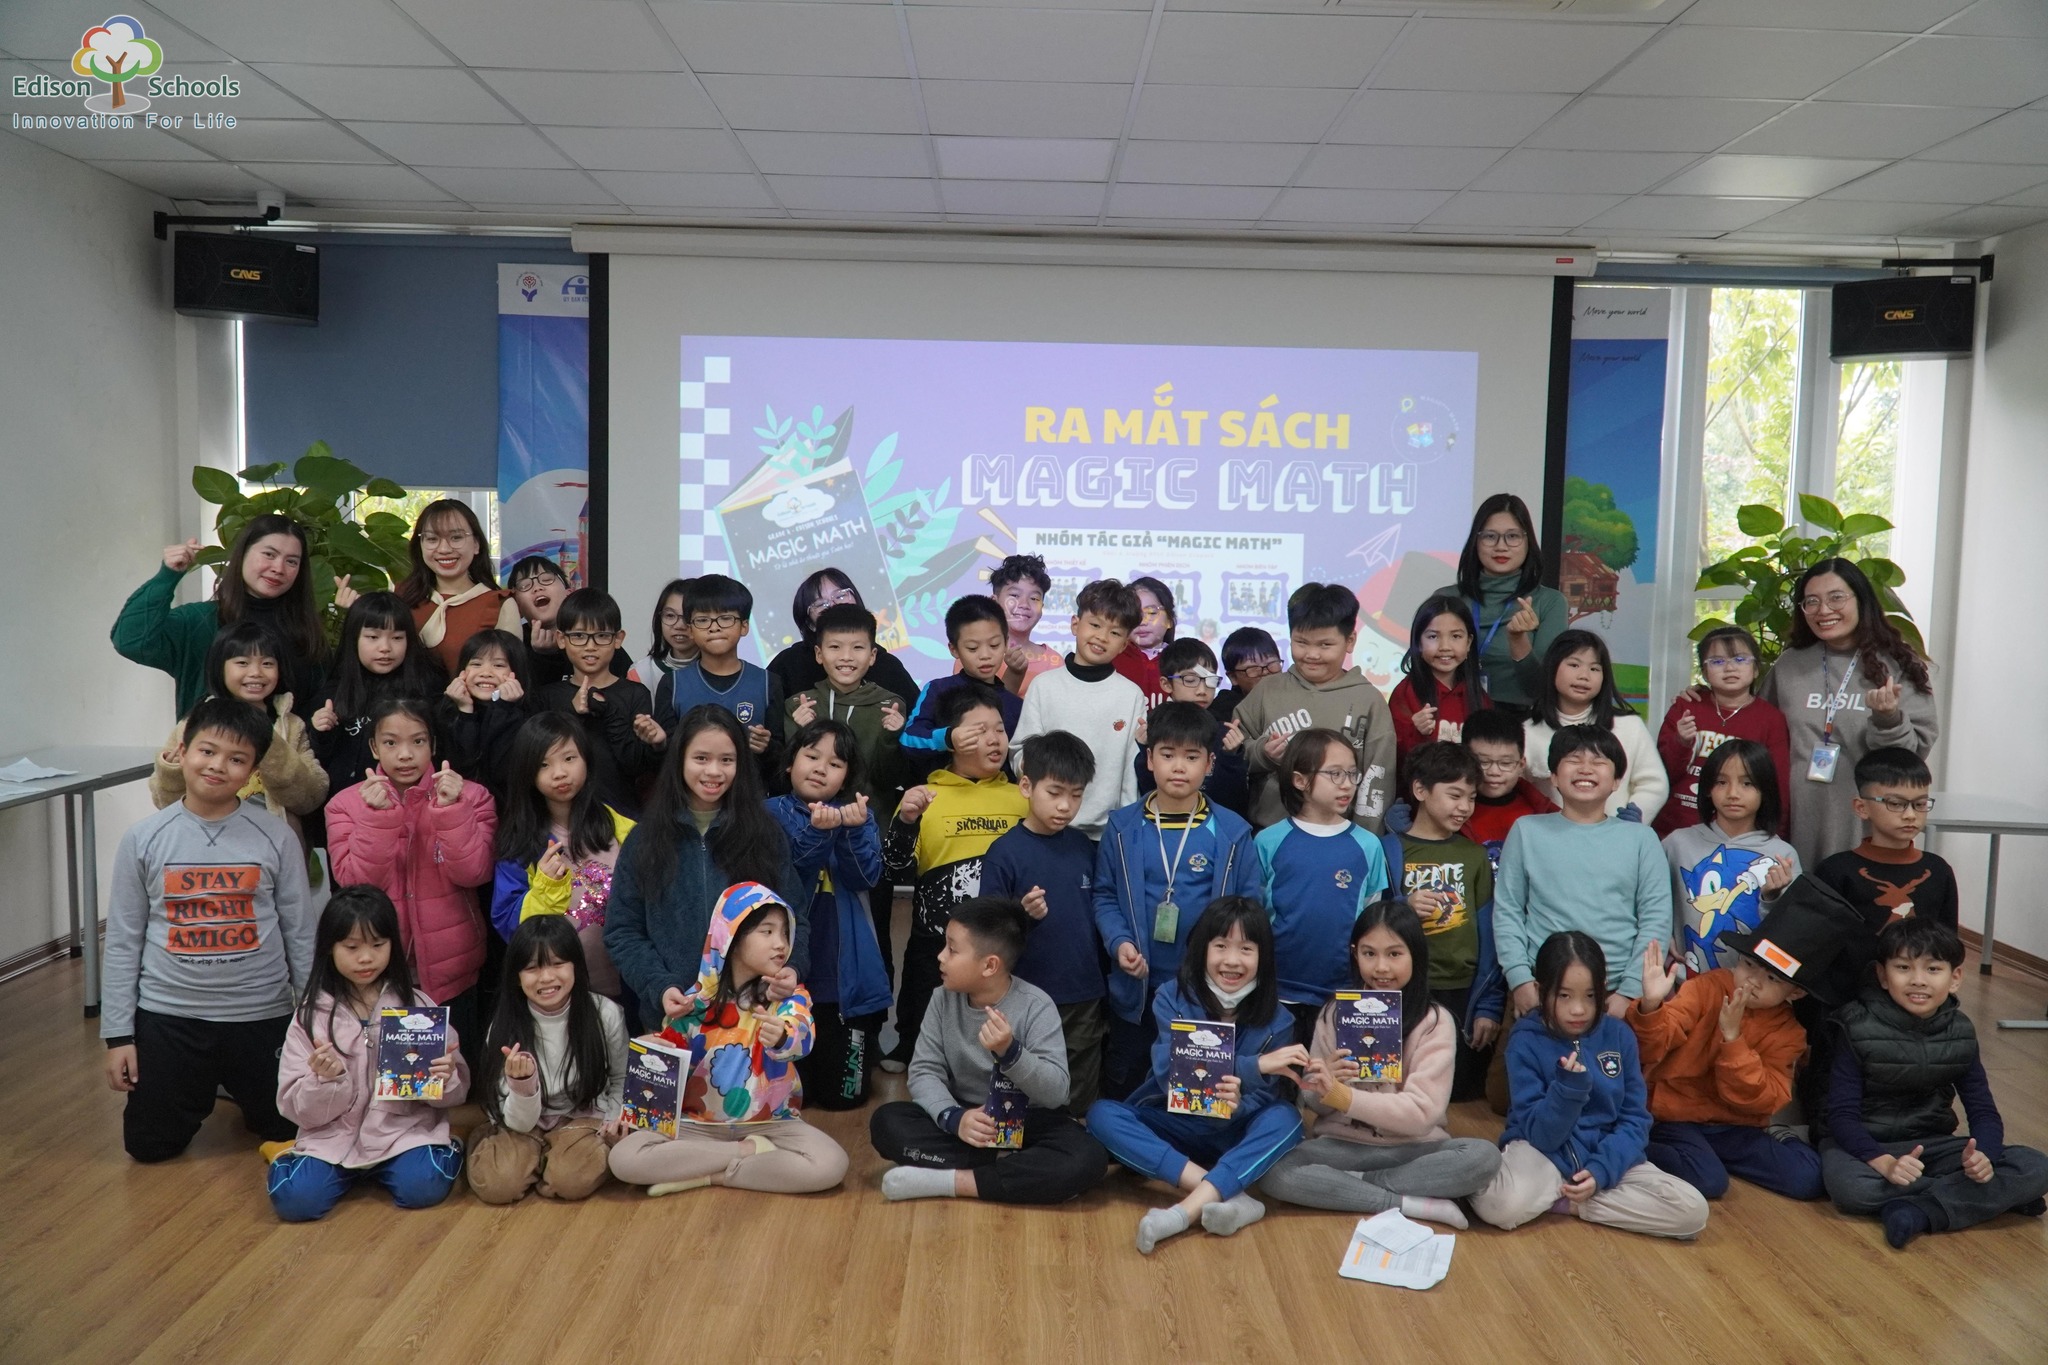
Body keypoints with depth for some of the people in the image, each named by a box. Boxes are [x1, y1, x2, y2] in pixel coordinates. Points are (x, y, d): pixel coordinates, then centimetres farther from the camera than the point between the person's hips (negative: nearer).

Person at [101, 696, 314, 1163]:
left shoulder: (276, 838, -7)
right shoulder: (143, 839, -6)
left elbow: (299, 935, -1)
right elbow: (123, 941, 0)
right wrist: (118, 1035, 0)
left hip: (261, 1015, 0)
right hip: (167, 1015, 0)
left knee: (286, 1132, 13)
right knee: (149, 1145, 10)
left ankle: (237, 1085, 44)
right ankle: (198, 1089, 40)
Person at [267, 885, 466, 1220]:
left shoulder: (416, 1004, 1)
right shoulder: (310, 1016, 1)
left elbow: (456, 1091, 4)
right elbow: (297, 1107, -2)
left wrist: (445, 1081, -19)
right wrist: (327, 1080, -22)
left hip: (405, 1130, -1)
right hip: (333, 1135, 1)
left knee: (424, 1187, -27)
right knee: (294, 1199, -22)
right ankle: (324, 1163, 11)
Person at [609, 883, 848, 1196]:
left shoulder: (792, 996, -6)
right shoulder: (699, 998, -1)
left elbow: (801, 1038, -28)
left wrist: (781, 1037, -53)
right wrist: (675, 1021, -19)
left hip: (771, 1123, -1)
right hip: (698, 1124, 1)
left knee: (830, 1164, -28)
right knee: (625, 1158, -23)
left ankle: (706, 1173, -13)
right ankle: (750, 1151, -12)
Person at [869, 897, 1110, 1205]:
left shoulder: (1035, 1006, -17)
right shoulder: (943, 999, -5)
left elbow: (1056, 1093, -22)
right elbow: (923, 1072, -10)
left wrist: (1010, 1051, -38)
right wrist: (953, 1117, -29)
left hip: (1027, 1121, -3)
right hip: (965, 1117, 3)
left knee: (1087, 1159, -32)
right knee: (886, 1121, -20)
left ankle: (948, 1181, -25)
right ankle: (1012, 1168, -19)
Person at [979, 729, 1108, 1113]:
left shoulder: (1084, 848, 3)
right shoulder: (1004, 852, -11)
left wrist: (1101, 981, 9)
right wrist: (1023, 916, -28)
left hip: (1084, 1000, 4)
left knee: (1080, 1108, 15)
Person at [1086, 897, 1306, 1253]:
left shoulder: (1275, 1020, -8)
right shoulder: (1172, 998, -12)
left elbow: (1264, 1099, -12)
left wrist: (1237, 1105, -37)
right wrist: (1255, 1065, -33)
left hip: (1232, 1137, 0)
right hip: (1171, 1128, 0)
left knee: (1285, 1118, -29)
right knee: (1101, 1114, -27)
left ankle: (1186, 1211, -39)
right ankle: (1231, 1197, -36)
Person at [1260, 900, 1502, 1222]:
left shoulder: (1434, 1021, -5)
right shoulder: (1334, 1013, 2)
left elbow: (1422, 1112, -14)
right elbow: (1316, 1103, 6)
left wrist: (1344, 1096, -26)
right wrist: (1324, 1082, -18)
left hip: (1413, 1148, -1)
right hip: (1342, 1145, 2)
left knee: (1484, 1156, -29)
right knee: (1274, 1174, -27)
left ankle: (1350, 1184, -18)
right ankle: (1415, 1204, -20)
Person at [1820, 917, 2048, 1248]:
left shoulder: (1960, 1034, -1)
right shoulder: (1859, 1030, -13)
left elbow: (1983, 1110, -1)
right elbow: (1842, 1113, -16)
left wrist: (1982, 1155, -24)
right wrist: (1884, 1162, -34)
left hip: (1932, 1145, 3)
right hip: (1867, 1145, -3)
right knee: (1846, 1184, -38)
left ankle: (1919, 1212, -23)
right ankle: (1996, 1198, -19)